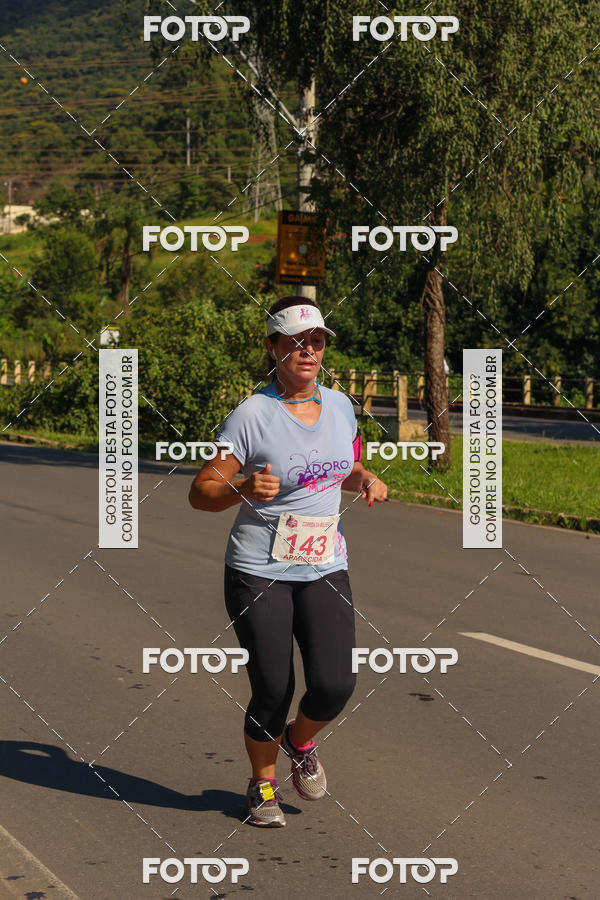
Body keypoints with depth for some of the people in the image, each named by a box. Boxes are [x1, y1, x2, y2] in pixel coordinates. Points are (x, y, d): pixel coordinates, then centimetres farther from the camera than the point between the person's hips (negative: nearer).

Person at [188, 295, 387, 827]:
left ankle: (301, 743, 24)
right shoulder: (253, 414, -10)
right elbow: (201, 491, -9)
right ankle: (263, 785, 24)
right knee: (272, 691, -3)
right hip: (259, 572, -4)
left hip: (325, 568, 4)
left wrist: (366, 480, 3)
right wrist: (243, 490, -28)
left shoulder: (339, 405, 7)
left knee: (335, 684, -10)